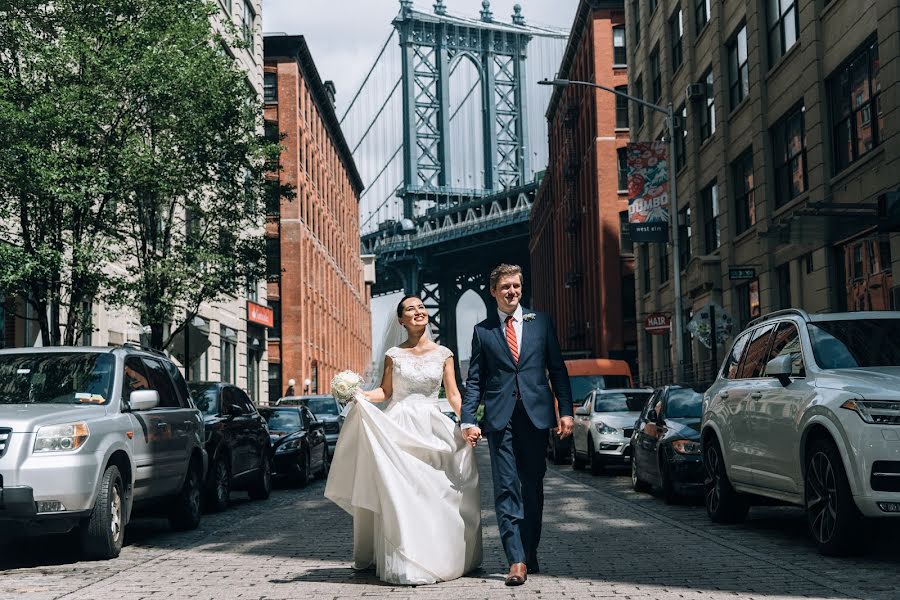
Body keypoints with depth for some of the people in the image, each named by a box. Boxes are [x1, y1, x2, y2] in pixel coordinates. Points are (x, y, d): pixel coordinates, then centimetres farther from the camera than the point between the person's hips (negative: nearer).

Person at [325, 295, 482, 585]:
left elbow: (453, 394, 6)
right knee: (400, 493, -7)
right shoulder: (393, 355, 7)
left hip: (433, 430, 1)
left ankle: (438, 558, 11)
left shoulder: (443, 354, 8)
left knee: (436, 493, -1)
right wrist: (361, 395, -12)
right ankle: (405, 562, -3)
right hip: (399, 428, -1)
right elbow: (385, 392, 6)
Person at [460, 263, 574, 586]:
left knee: (532, 487, 8)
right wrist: (468, 420, -4)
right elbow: (475, 380, 7)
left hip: (536, 414, 1)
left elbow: (558, 368, 9)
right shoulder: (482, 330, 8)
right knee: (506, 488, -5)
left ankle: (530, 551, 22)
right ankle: (516, 560, -7)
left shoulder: (541, 322, 10)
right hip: (500, 417, -1)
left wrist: (566, 410, 1)